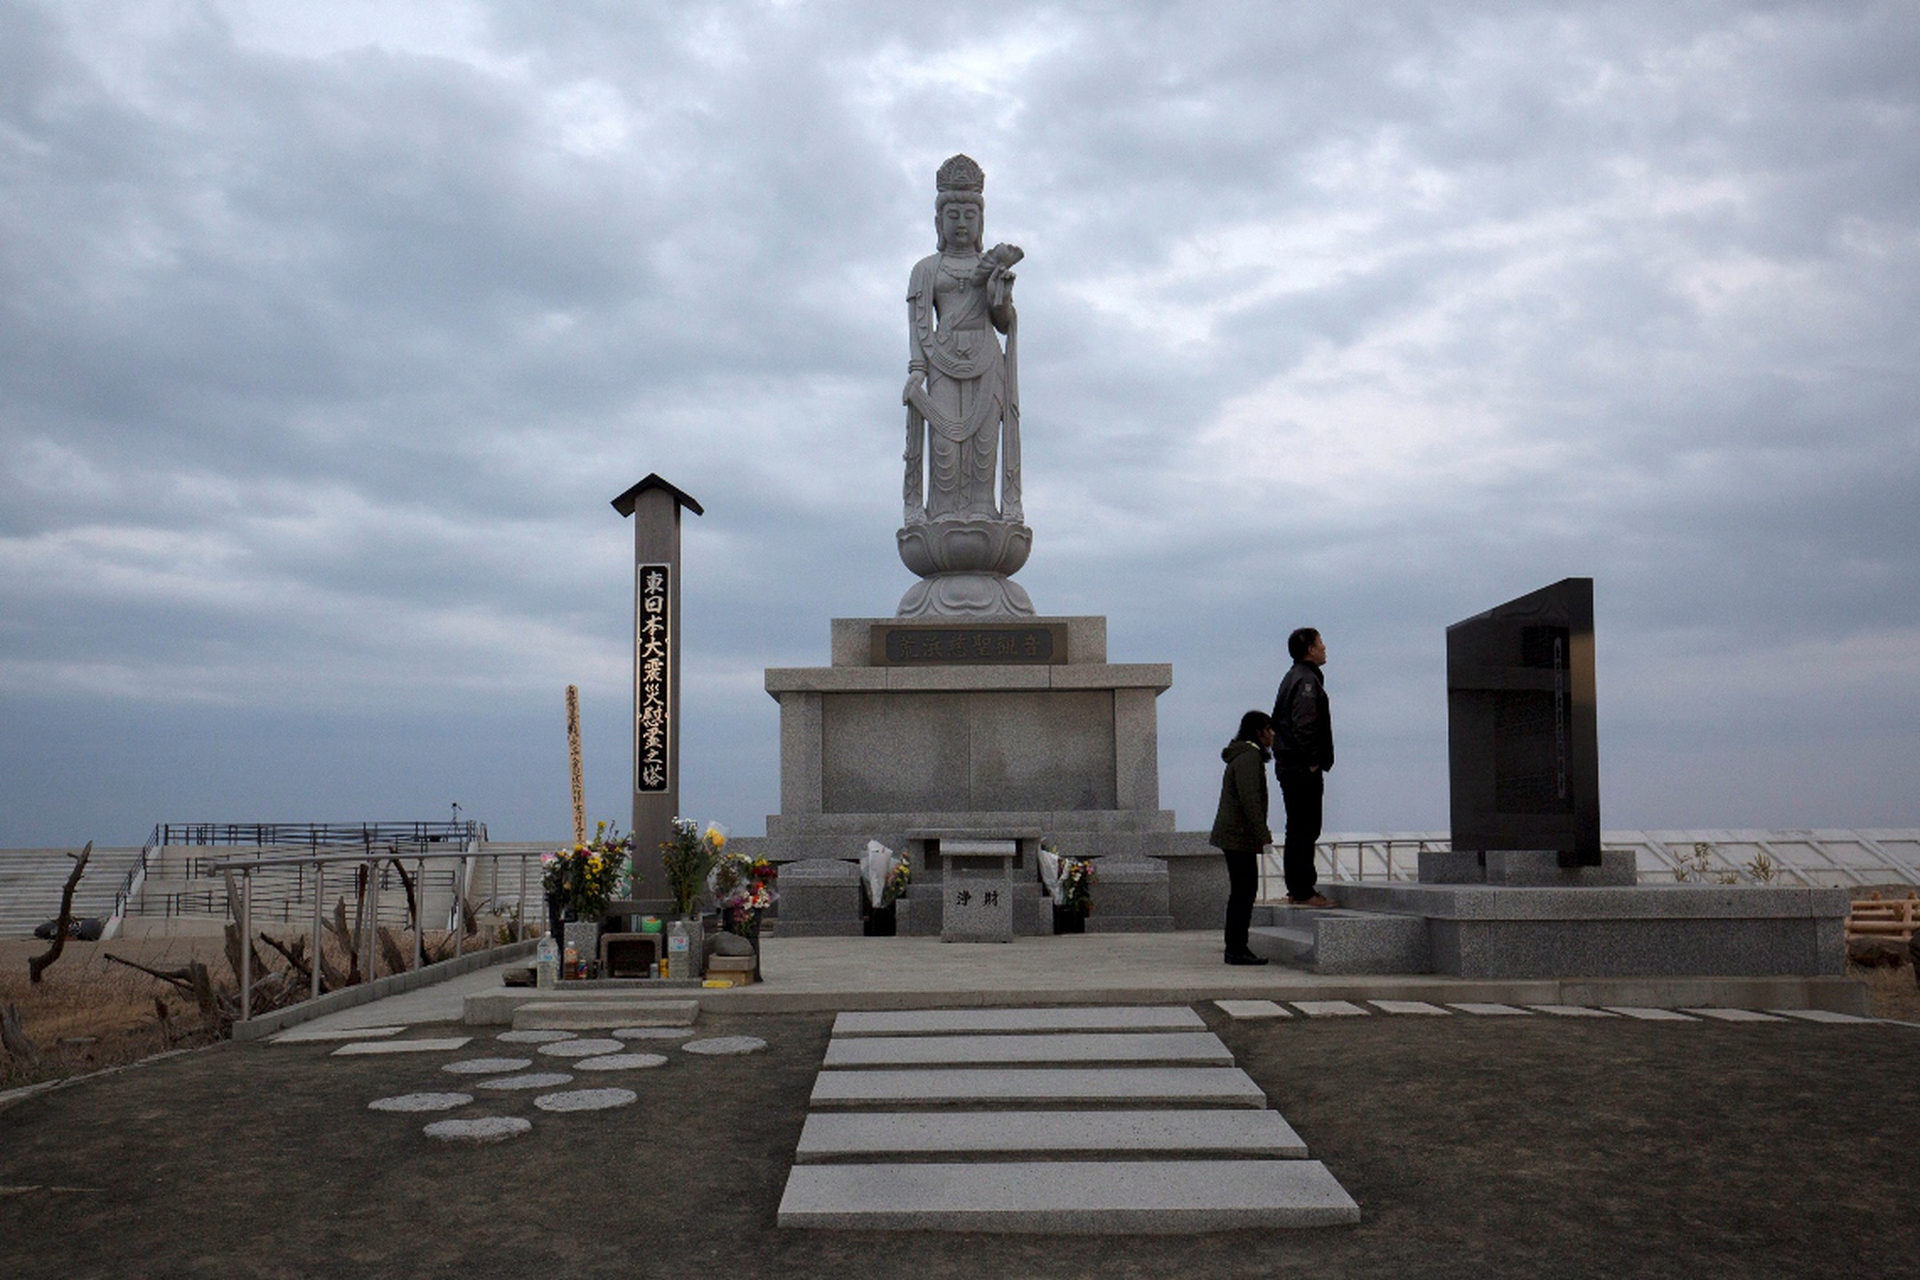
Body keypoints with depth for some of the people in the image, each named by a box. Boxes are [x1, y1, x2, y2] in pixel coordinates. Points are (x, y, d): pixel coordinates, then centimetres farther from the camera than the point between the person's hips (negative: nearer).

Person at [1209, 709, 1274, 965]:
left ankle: (1236, 947, 15)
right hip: (1239, 835, -11)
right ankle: (1236, 949, -8)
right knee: (1243, 891, -9)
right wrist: (1262, 833, -21)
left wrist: (1261, 829, 26)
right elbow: (1249, 798, -22)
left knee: (1245, 889, 12)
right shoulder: (1249, 757, -14)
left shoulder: (1247, 755, 20)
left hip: (1234, 834, 11)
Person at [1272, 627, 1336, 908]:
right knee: (1305, 830, -8)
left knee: (1298, 830, 14)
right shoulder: (1306, 680, -13)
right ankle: (1303, 892, -7)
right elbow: (1304, 725, -23)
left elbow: (1277, 721, 22)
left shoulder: (1293, 678, 19)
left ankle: (1298, 889, 18)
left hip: (1288, 765, 11)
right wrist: (1313, 761, -18)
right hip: (1303, 768, -11)